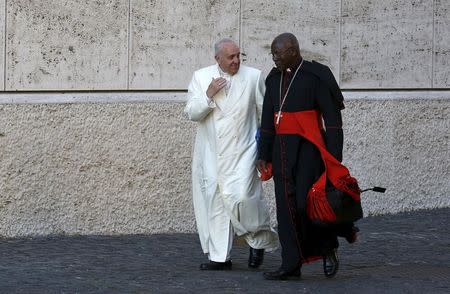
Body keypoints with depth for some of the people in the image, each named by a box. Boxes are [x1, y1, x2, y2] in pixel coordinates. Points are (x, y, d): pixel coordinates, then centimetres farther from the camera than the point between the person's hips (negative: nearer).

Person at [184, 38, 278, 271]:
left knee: (241, 197, -16)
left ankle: (259, 240, 10)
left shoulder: (253, 77, 2)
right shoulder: (201, 77, 5)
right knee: (214, 203, 2)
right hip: (210, 153, 2)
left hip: (241, 152, -2)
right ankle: (219, 257, 10)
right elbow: (191, 113, 2)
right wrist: (208, 95, -14)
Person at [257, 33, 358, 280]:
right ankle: (291, 265, 3)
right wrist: (263, 154, 14)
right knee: (286, 207, 2)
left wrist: (334, 158, -15)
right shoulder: (274, 79, 13)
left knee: (307, 203, -14)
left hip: (308, 148, -6)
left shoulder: (315, 77, -8)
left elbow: (332, 118, -10)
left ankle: (328, 248, 11)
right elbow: (268, 119, 18)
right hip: (282, 149, 6)